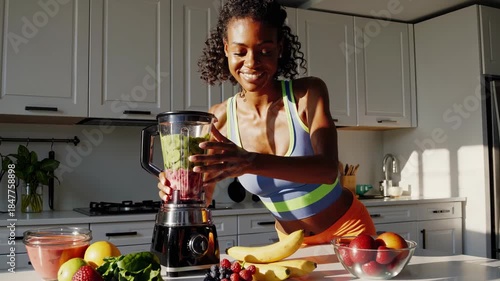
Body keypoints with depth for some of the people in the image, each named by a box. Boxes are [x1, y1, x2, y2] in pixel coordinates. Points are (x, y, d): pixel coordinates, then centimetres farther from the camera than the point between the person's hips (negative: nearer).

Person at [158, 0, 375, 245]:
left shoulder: (309, 93, -20)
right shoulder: (220, 118, -13)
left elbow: (327, 168, -34)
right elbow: (201, 195, -13)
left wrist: (251, 162, -49)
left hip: (348, 230, -2)